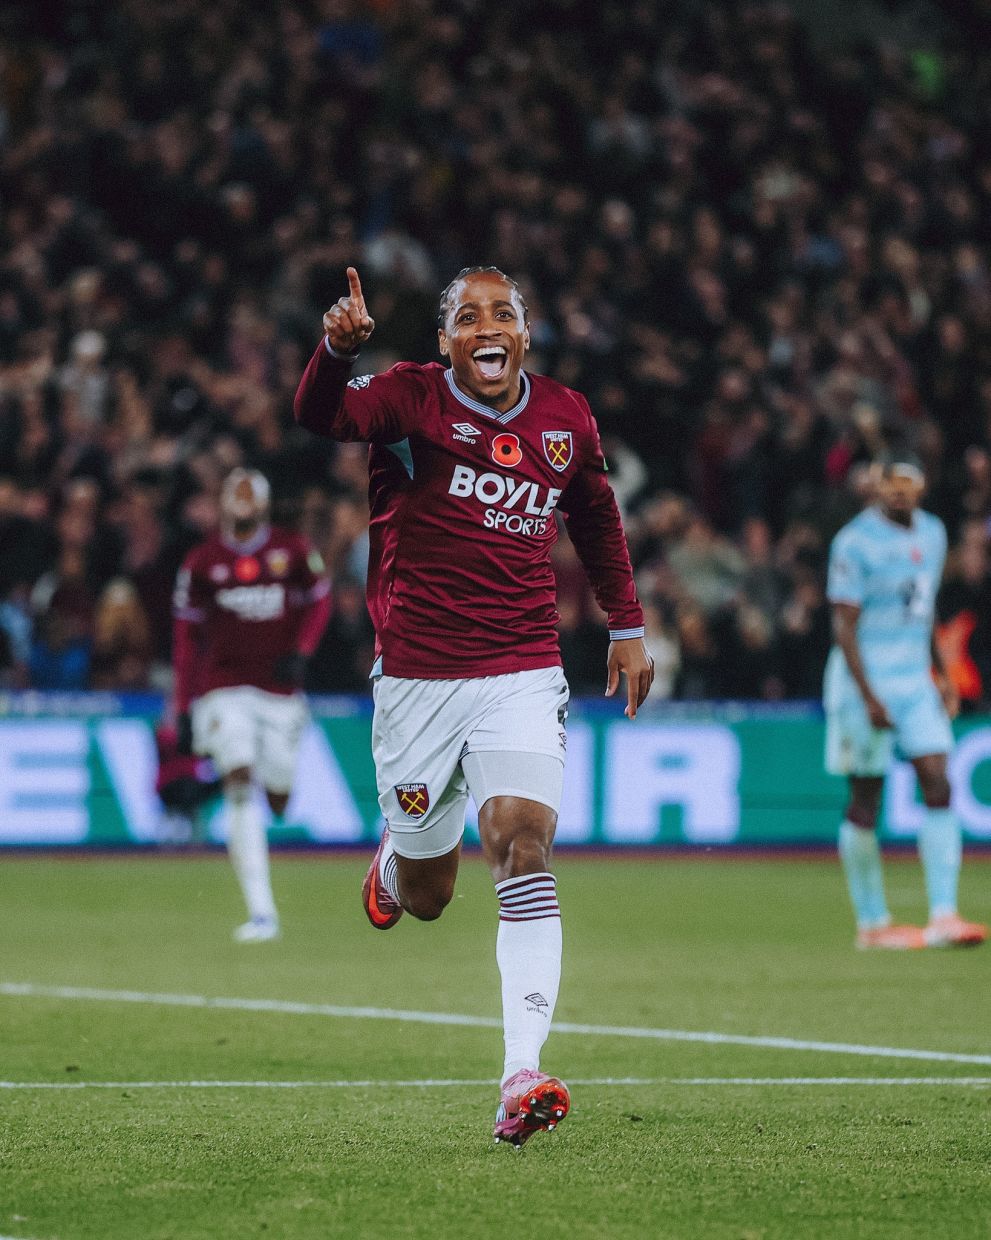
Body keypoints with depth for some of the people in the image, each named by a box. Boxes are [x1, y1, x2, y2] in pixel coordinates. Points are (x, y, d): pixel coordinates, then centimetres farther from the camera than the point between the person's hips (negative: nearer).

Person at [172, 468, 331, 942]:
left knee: (277, 798, 3)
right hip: (225, 687, -2)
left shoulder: (293, 550, 1)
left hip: (280, 688, 2)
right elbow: (186, 636, 6)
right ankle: (261, 913, -21)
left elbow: (318, 601, 13)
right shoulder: (202, 561, 1)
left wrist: (300, 651, -5)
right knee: (240, 784, -18)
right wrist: (184, 708, 4)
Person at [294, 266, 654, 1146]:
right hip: (418, 674, -1)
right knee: (427, 897, 8)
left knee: (524, 844, -19)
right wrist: (339, 350, -47)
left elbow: (596, 515, 24)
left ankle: (523, 1079, -24)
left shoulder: (567, 419, 6)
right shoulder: (413, 399, -7)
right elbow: (324, 416, -27)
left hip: (521, 674, 1)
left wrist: (627, 625, 22)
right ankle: (395, 865, 49)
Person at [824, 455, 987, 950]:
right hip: (866, 680, -6)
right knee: (866, 799, -1)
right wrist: (868, 696, -20)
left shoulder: (932, 533, 10)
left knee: (938, 786, -7)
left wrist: (941, 675, 17)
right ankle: (871, 922, 9)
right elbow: (844, 625, -14)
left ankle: (943, 915, -11)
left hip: (916, 678, 6)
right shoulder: (856, 541, -12)